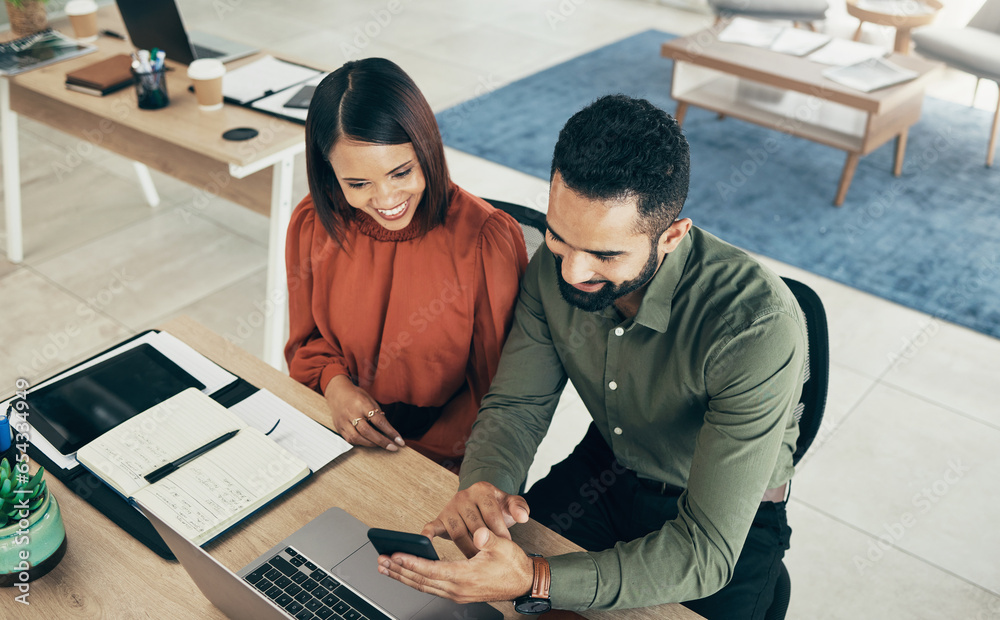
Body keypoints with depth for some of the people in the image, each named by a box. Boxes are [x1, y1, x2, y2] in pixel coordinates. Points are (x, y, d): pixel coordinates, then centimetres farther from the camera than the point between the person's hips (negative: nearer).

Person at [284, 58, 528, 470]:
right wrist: (333, 383, -10)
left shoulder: (486, 240, -15)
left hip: (438, 463, -1)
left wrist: (410, 459, -17)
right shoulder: (313, 225, -4)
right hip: (341, 434, 2)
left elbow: (497, 388, -7)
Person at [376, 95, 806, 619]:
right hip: (607, 468, 4)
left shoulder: (757, 326, -34)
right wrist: (481, 484, -30)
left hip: (730, 521, -3)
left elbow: (706, 553, -33)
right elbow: (517, 404, -8)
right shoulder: (557, 265, -17)